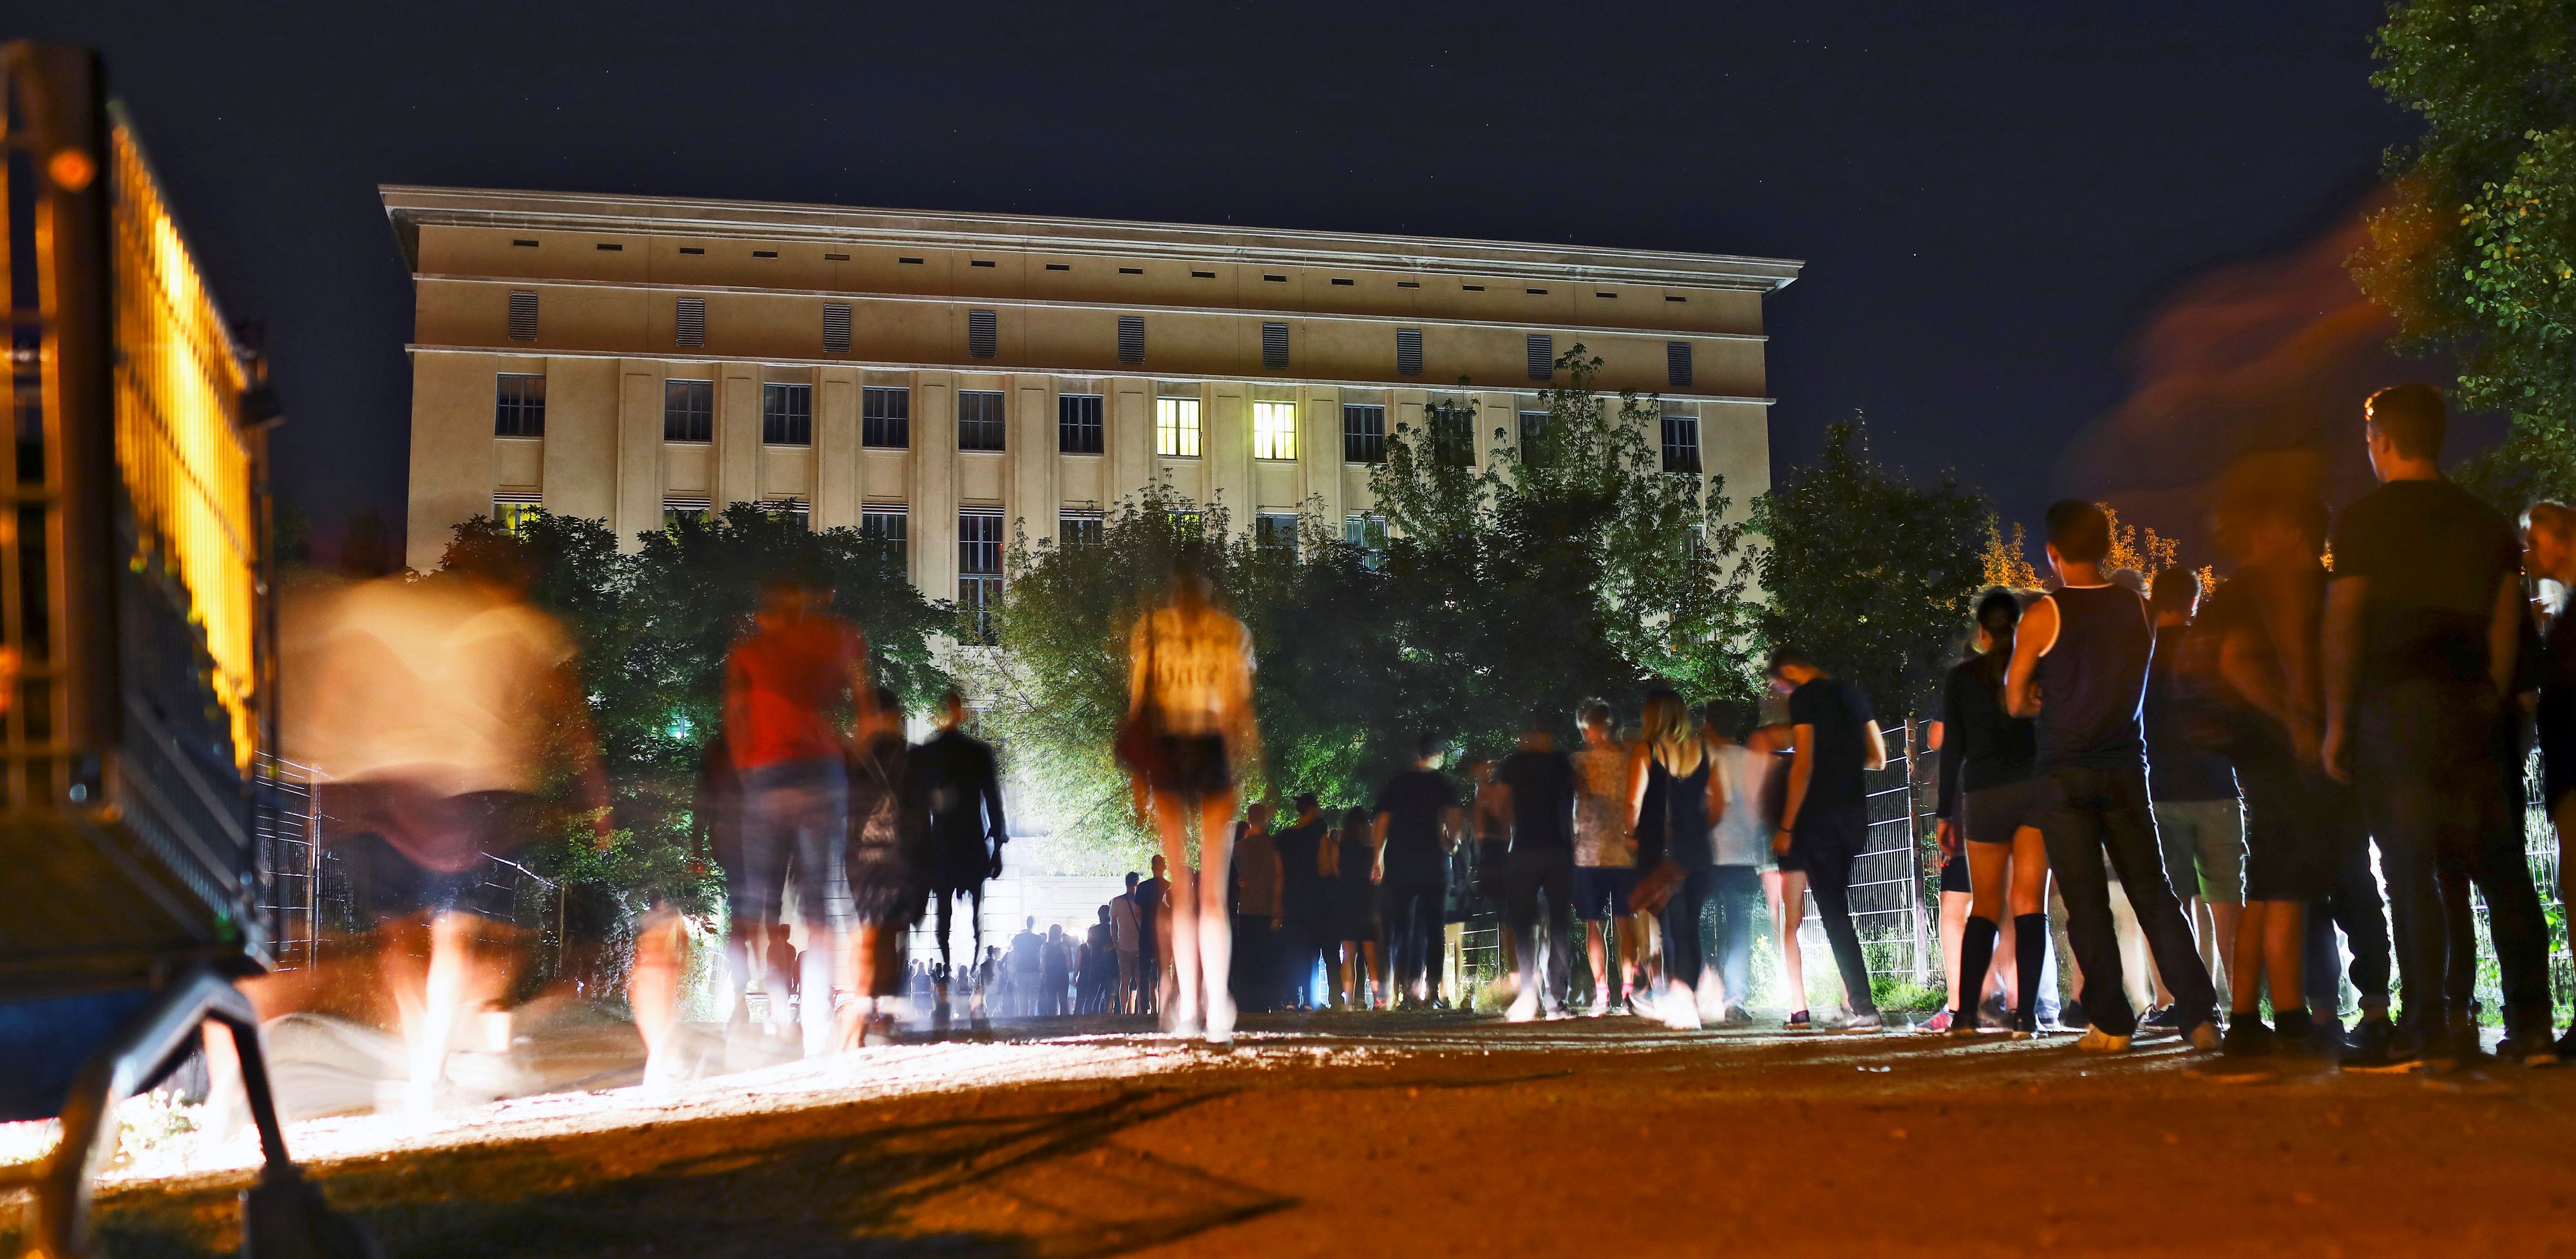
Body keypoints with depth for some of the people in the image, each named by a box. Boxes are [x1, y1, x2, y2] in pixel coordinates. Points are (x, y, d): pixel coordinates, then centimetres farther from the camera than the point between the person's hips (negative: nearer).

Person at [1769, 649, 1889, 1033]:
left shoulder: (1804, 698, -9)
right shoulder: (1852, 694, 13)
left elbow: (1803, 766, -16)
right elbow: (1878, 759, 16)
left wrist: (1786, 828, -14)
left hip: (1819, 814, -7)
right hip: (1855, 813, 7)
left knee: (1834, 913, -6)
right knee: (1838, 908, 15)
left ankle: (1864, 1008, -11)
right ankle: (1852, 1000, 13)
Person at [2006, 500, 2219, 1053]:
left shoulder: (2042, 617, -8)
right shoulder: (2138, 609, 4)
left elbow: (2016, 702, -1)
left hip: (2064, 774, -3)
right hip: (2126, 770, 3)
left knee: (2086, 903, 2)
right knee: (2154, 893, 7)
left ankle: (2111, 1022, 3)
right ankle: (2199, 1013, 0)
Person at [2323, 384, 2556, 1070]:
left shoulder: (2366, 517, -3)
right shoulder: (2487, 522, 13)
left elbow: (2342, 624, -7)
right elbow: (2504, 628, 12)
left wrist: (2336, 722, -3)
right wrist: (2490, 705, 17)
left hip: (2394, 704, -5)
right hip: (2471, 706, 5)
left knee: (2410, 868, -6)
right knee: (2499, 865, 9)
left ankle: (2432, 1032, -10)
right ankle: (2531, 1024, 10)